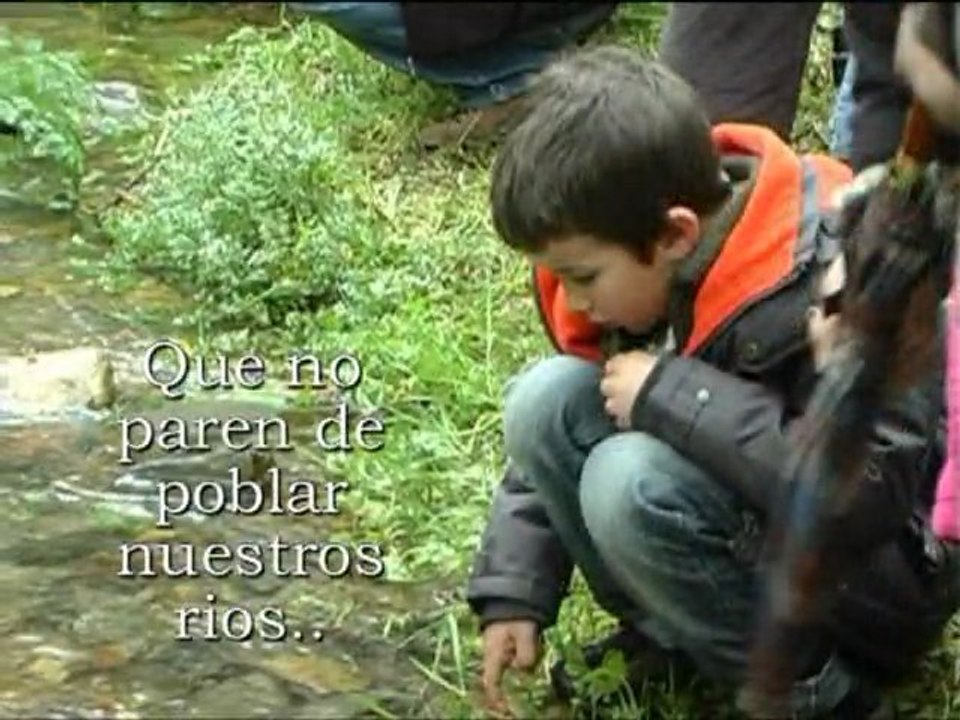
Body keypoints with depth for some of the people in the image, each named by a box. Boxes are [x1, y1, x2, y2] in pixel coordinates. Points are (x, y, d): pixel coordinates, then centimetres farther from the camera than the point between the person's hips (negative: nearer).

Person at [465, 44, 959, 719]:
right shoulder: (642, 264, -6)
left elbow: (870, 492, -37)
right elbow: (556, 432, 6)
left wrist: (672, 396, -33)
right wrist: (514, 593, -4)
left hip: (885, 574, -7)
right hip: (752, 519, 7)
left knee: (632, 483, -31)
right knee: (546, 401, -13)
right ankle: (674, 635, -1)